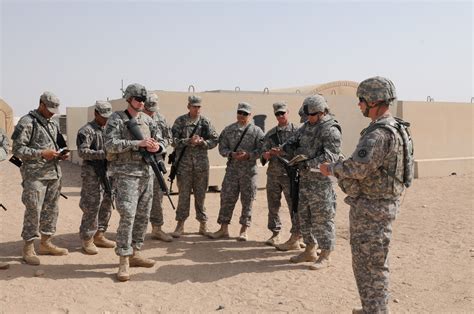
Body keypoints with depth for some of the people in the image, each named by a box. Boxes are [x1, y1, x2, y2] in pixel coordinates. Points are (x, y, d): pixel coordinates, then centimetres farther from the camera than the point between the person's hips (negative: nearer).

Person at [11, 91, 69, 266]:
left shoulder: (54, 123, 14)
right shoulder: (27, 122, -8)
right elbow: (17, 149, -11)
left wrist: (61, 154, 3)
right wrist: (41, 153, -19)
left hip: (54, 173, 7)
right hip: (35, 175, -7)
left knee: (51, 210, 12)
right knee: (33, 211, -5)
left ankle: (46, 243, 24)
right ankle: (28, 249, 6)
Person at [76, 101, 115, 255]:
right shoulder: (86, 131, -9)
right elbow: (83, 152, -19)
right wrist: (103, 154, -24)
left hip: (107, 173, 7)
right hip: (92, 174, -7)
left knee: (106, 206, 11)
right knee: (92, 208, -4)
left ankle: (99, 236, 23)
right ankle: (87, 240, 7)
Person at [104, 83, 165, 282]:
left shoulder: (147, 120, 12)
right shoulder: (116, 119, -5)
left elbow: (161, 142, 15)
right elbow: (111, 145, -17)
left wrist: (157, 147, -9)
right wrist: (138, 143, -21)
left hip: (147, 172, 7)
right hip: (126, 173, -6)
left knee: (143, 216, 11)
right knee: (127, 216, -13)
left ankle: (135, 253, 24)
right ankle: (124, 261, -6)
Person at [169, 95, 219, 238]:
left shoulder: (205, 122, 5)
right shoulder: (180, 121, 1)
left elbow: (214, 140, 4)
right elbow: (173, 140, -5)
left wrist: (202, 142, -13)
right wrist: (189, 141, -18)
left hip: (201, 163, 1)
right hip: (184, 163, -1)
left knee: (201, 194, 8)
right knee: (184, 194, 3)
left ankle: (203, 223, 18)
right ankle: (180, 224, 12)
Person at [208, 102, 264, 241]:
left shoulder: (256, 131, 1)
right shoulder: (228, 130, 9)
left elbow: (262, 150, -5)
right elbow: (222, 148, 6)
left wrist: (248, 155, -19)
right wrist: (232, 154, -13)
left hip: (249, 171, -2)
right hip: (232, 169, 2)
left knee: (247, 201, 4)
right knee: (227, 199, 4)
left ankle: (244, 230, 15)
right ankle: (224, 229, 14)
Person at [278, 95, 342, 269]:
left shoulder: (331, 130, -13)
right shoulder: (306, 126, 13)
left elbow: (330, 156, -20)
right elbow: (294, 140, 22)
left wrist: (309, 163, -26)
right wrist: (286, 146, 0)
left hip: (321, 180, -8)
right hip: (304, 178, 9)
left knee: (322, 218, -2)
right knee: (304, 215, 15)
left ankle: (325, 256, 9)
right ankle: (309, 251, 28)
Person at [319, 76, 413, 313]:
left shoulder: (379, 133, -21)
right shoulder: (393, 129, 13)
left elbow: (357, 168, -30)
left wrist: (332, 168, -13)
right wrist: (341, 170, 11)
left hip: (371, 208, -11)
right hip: (374, 204, 11)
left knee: (372, 266, -1)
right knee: (364, 262, 21)